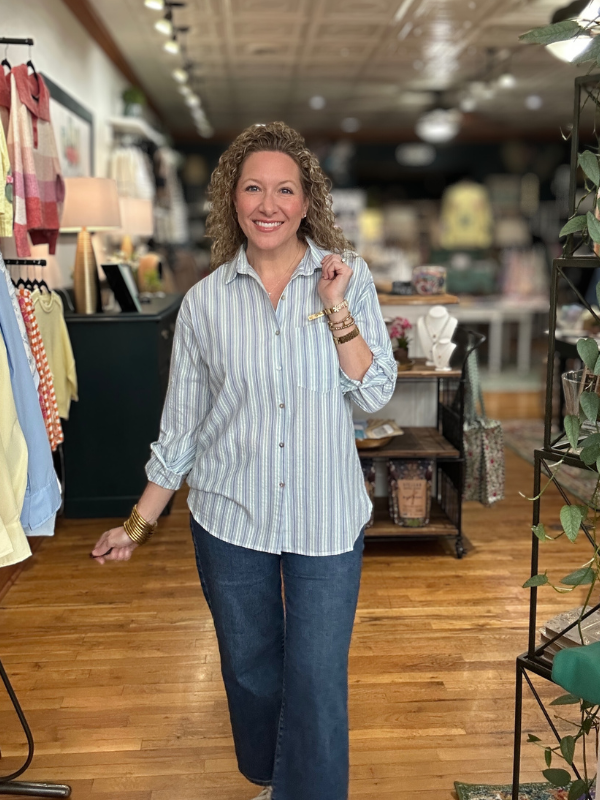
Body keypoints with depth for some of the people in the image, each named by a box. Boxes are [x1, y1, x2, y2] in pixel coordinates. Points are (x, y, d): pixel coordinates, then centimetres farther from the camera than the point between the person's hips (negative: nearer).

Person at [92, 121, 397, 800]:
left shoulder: (348, 278, -3)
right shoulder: (205, 300, -2)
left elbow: (375, 393, -7)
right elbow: (181, 424, 3)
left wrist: (335, 307, -16)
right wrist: (139, 523, 5)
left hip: (325, 519, -1)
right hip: (229, 517, 2)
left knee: (317, 684, 4)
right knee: (249, 670, 19)